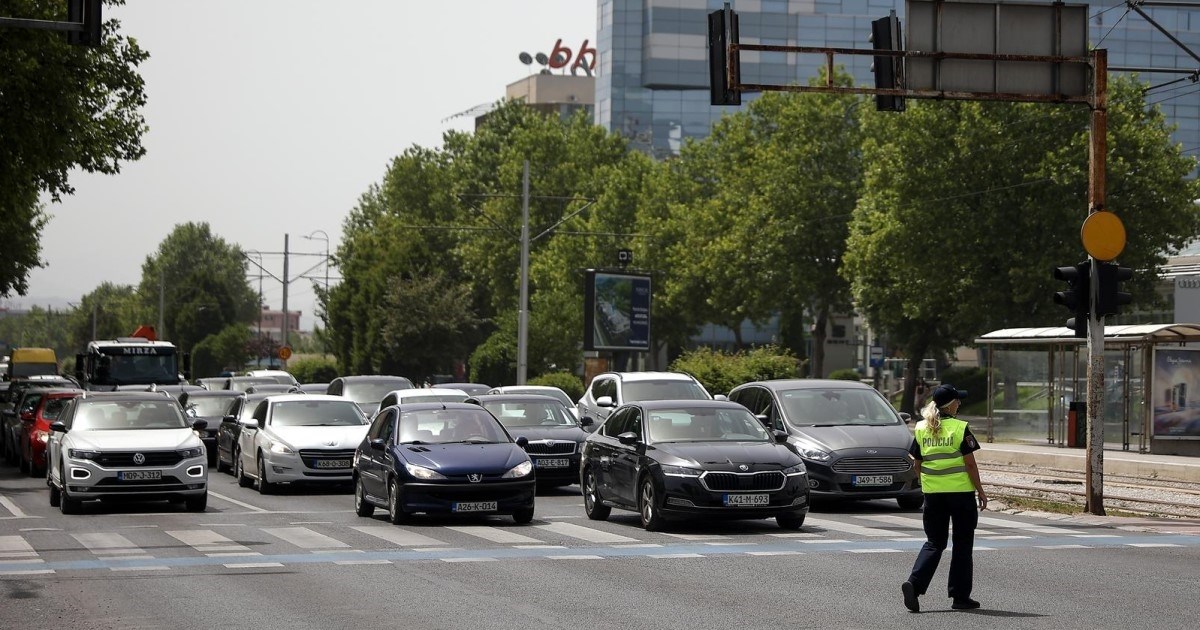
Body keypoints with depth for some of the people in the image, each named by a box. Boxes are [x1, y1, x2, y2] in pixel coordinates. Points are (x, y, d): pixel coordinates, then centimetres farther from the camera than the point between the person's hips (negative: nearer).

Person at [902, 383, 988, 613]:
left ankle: (914, 583, -10)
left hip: (932, 493, 4)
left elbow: (917, 464, 8)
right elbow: (970, 464, -10)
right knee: (962, 544, 8)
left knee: (934, 542, 12)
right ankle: (960, 596, 11)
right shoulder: (960, 428, -11)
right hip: (961, 491, -4)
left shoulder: (921, 429, 3)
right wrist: (980, 491, -1)